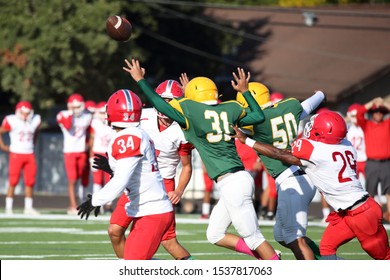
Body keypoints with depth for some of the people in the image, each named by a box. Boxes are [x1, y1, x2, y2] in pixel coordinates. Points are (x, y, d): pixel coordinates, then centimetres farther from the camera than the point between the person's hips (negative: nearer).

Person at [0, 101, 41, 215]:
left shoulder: (35, 120, 3)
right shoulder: (11, 121, -12)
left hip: (30, 154, 5)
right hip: (16, 154, -5)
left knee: (30, 182, 4)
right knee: (13, 182, -5)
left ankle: (28, 208, 10)